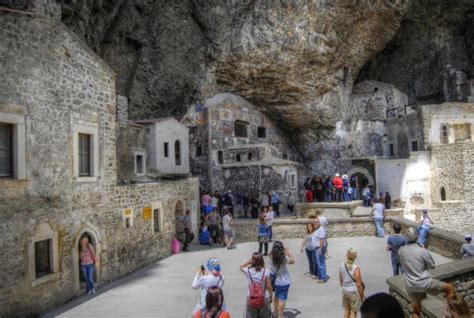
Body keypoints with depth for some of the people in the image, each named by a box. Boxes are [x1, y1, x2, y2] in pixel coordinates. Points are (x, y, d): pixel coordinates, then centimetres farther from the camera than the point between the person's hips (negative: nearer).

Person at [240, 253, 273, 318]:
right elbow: (269, 286, -9)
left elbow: (241, 267, 13)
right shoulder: (266, 271, -15)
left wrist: (248, 262, 0)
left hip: (251, 299, 1)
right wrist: (271, 296, 6)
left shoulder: (248, 270, -11)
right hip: (264, 298, 0)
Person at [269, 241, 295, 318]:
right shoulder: (284, 258, -24)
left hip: (276, 280, 5)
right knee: (282, 298, 7)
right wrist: (287, 250, -2)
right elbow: (292, 261, -5)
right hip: (284, 281, -5)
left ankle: (275, 311, 45)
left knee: (277, 296, 27)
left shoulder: (272, 257, -15)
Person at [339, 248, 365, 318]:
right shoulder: (356, 268, -23)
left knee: (347, 310, 20)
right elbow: (359, 285, -17)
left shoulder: (342, 266, -6)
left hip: (345, 291, 5)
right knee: (353, 312, 10)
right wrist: (362, 296, -4)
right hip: (354, 292, -5)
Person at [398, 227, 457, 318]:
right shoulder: (423, 251, -18)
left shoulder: (400, 250, -7)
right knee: (450, 288, 17)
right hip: (425, 283, -4)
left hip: (410, 286, 4)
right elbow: (432, 266, -2)